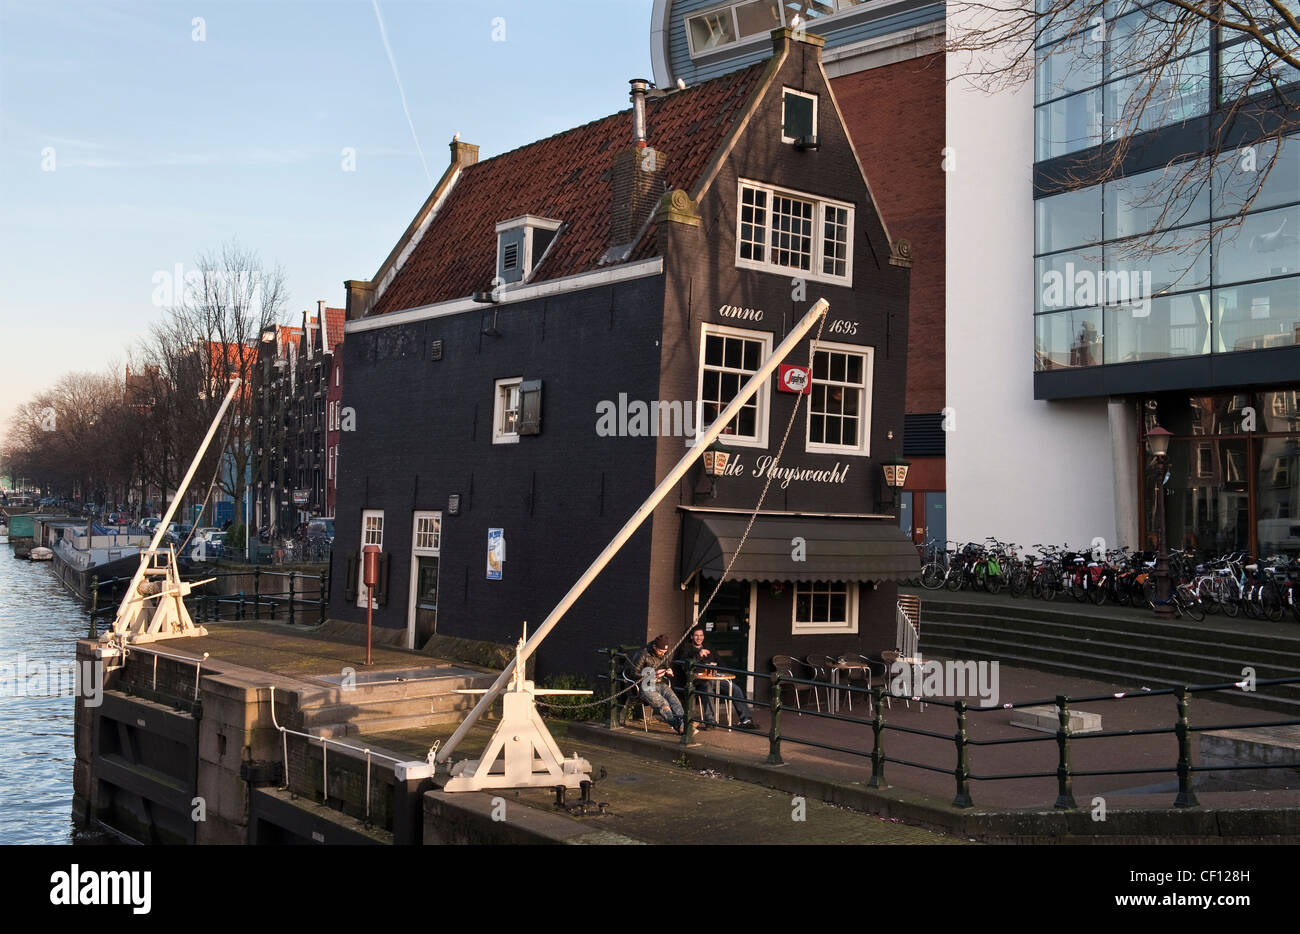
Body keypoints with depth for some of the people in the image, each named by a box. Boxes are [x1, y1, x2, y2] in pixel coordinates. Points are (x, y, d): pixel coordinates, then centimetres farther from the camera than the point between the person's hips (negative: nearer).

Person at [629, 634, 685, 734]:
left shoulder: (665, 655, 11)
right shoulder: (643, 655, -8)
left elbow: (669, 666, 29)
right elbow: (634, 674, -9)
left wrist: (670, 672, 2)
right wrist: (653, 675, -16)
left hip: (661, 684, 5)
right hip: (646, 686, -5)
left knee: (673, 699, -28)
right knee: (662, 703, -32)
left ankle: (683, 721, -48)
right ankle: (677, 725, -50)